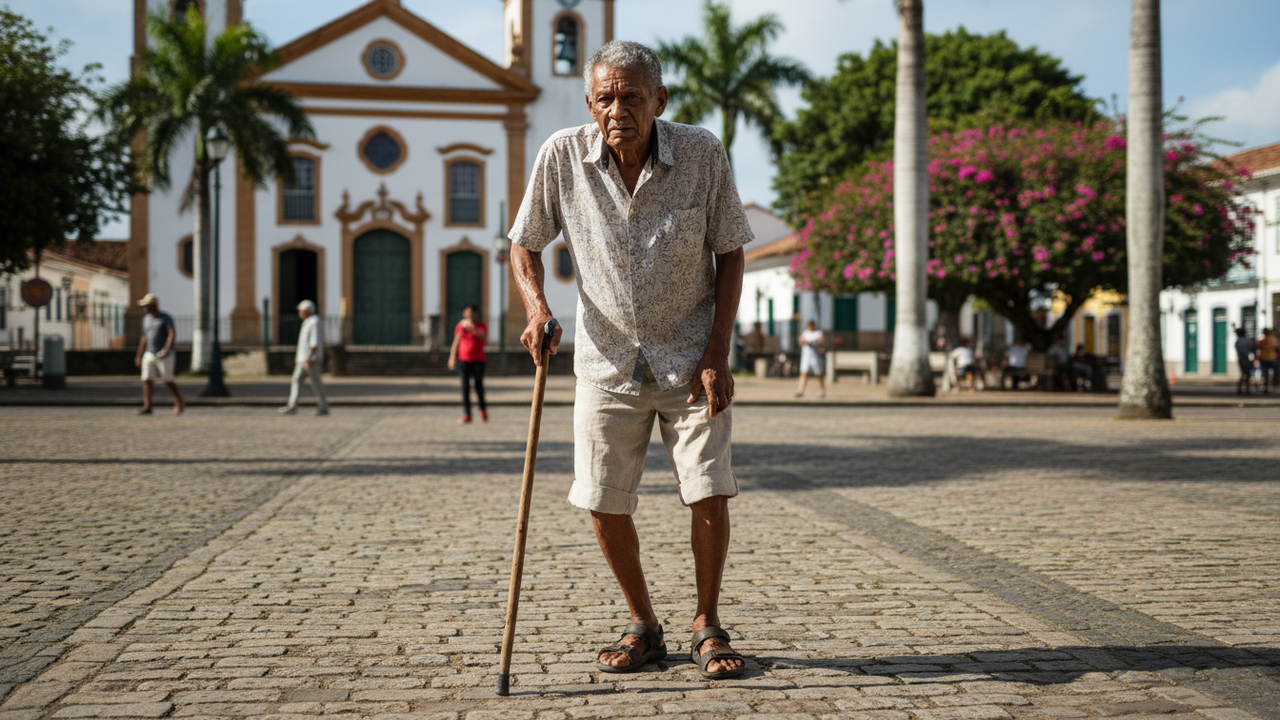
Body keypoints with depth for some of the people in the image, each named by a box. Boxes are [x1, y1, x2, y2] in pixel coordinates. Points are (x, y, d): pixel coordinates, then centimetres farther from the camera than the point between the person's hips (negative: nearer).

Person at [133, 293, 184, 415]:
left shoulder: (165, 318, -8)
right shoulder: (146, 319, 12)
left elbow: (171, 334, -21)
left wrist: (166, 350, -35)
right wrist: (139, 356, 21)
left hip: (164, 356, -6)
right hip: (149, 355, 6)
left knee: (168, 381, 0)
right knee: (147, 380, -5)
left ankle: (180, 402, 18)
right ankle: (147, 407, -5)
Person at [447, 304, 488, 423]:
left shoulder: (481, 326, 2)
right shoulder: (461, 325, 8)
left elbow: (484, 336, -18)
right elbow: (456, 342, 10)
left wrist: (473, 329, -33)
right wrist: (452, 357, 5)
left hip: (478, 360, -1)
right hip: (463, 360, 1)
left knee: (479, 385, 0)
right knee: (465, 387, -4)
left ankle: (482, 408, 27)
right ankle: (466, 414, -3)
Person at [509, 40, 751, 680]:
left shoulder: (703, 153, -11)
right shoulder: (562, 156, -10)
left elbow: (730, 253, -3)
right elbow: (524, 244, 4)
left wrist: (717, 352, -10)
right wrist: (536, 308, -15)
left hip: (691, 357, -1)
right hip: (607, 361, 2)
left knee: (709, 493, -7)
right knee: (604, 503, 2)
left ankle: (706, 625, 15)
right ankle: (643, 627, 22)